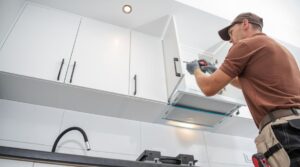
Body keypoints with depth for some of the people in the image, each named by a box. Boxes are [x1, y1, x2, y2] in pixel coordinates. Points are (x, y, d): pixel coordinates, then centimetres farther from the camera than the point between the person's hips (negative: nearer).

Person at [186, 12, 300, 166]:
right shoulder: (280, 48, 26)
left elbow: (209, 88, -1)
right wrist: (218, 72, 43)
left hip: (284, 128, -9)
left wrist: (196, 70, 20)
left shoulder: (246, 44, -2)